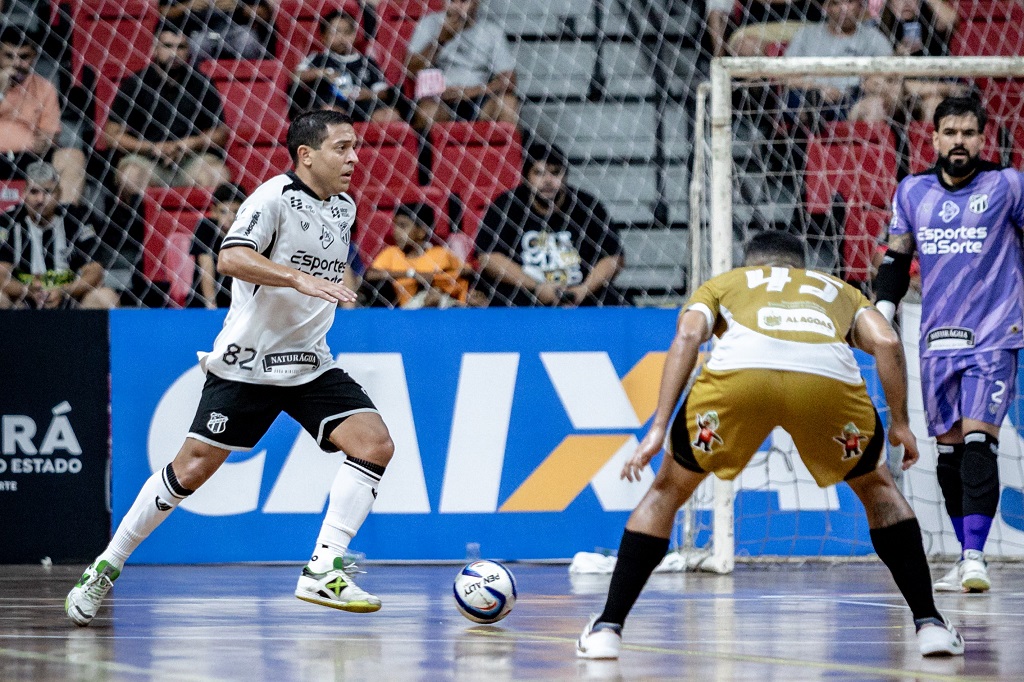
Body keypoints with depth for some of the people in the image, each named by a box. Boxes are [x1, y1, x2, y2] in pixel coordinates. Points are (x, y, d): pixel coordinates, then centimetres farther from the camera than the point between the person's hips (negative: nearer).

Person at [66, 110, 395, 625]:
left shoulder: (344, 208, 10)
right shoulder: (275, 197, -14)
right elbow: (231, 258, -30)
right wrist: (300, 279, -39)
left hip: (310, 365, 6)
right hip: (246, 363, -6)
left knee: (374, 444, -14)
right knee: (192, 469, -3)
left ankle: (322, 572, -16)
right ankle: (106, 567, 14)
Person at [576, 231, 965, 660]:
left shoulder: (722, 284, 38)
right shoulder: (838, 290, 41)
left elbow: (687, 337, 16)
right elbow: (887, 343, 20)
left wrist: (659, 428, 10)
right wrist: (899, 423, 29)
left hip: (738, 373, -1)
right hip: (829, 378, 1)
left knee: (668, 491, 23)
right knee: (877, 489, 29)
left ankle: (607, 629, 18)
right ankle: (929, 623, 21)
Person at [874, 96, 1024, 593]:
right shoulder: (912, 192, 10)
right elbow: (897, 256, 16)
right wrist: (882, 308, 2)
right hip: (937, 341, 4)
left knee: (978, 440, -16)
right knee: (948, 448, 6)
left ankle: (975, 555, -19)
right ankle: (966, 559, 14)